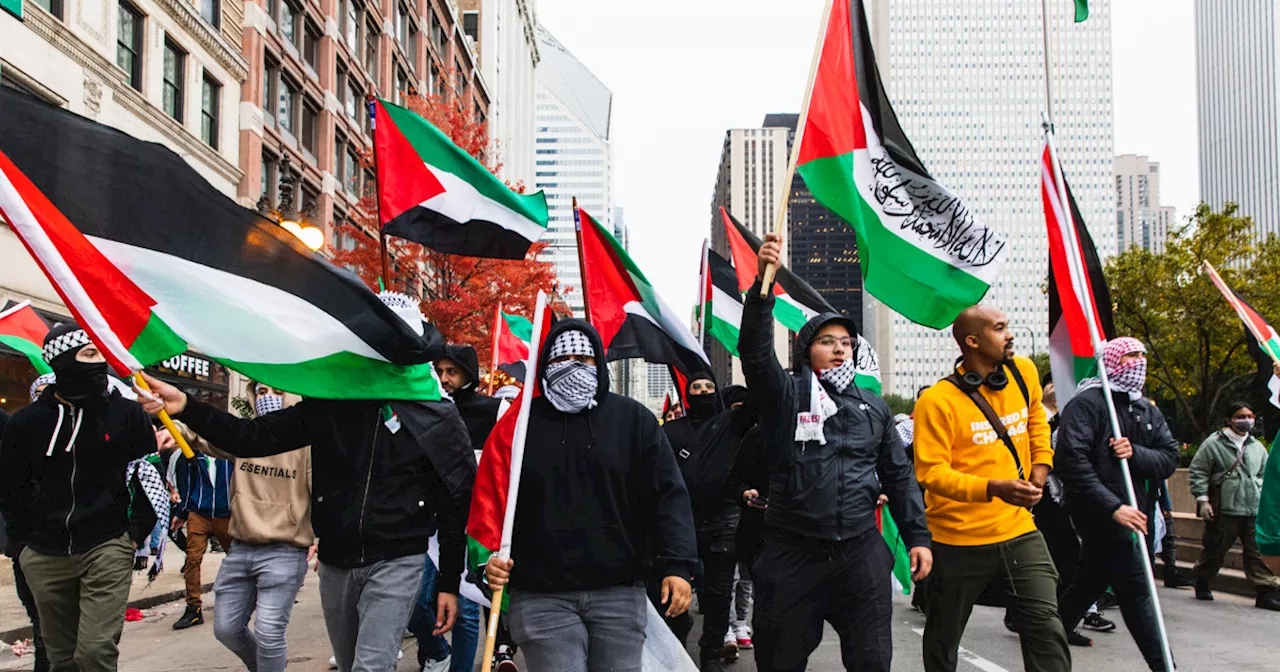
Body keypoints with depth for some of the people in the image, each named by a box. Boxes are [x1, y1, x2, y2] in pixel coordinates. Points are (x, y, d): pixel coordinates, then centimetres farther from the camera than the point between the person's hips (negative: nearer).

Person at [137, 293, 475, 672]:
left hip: (395, 564, -4)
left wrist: (449, 583, -5)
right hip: (335, 563, 5)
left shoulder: (439, 417, -8)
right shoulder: (331, 404, 1)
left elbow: (458, 504, -4)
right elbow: (256, 438, 0)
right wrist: (186, 408, -14)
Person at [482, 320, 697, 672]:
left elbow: (667, 495, 0)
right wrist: (488, 556, -10)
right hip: (541, 595, 0)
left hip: (620, 593, 1)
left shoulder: (633, 418, 4)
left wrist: (677, 565, -11)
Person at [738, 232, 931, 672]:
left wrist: (917, 536, 9)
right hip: (792, 554, -3)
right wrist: (763, 279, -30)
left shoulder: (873, 407, 13)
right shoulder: (784, 395, 0)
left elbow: (899, 476, 16)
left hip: (862, 553, 3)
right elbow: (755, 349, -18)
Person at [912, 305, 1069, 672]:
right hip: (958, 541, -4)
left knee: (1048, 630, -3)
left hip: (1019, 532, 4)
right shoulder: (938, 400, -16)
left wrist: (1039, 470, 12)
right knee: (943, 639, 14)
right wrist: (994, 488, -33)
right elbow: (931, 473, -21)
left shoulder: (1023, 372, 3)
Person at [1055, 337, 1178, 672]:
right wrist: (1113, 507, -24)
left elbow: (1170, 458, 5)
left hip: (1136, 513, 8)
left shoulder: (1148, 411, 14)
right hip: (1100, 514, -8)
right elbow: (1073, 460, -20)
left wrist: (1135, 454, -17)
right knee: (1137, 591, -9)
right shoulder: (1087, 402, -10)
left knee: (1090, 584, 18)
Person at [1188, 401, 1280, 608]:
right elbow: (1197, 472, -3)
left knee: (1259, 551, -2)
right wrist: (1202, 500, -9)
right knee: (1214, 550, 6)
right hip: (1223, 511, -4)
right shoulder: (1213, 444, -3)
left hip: (1254, 512, 4)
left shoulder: (1257, 447, 15)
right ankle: (1202, 584, 23)